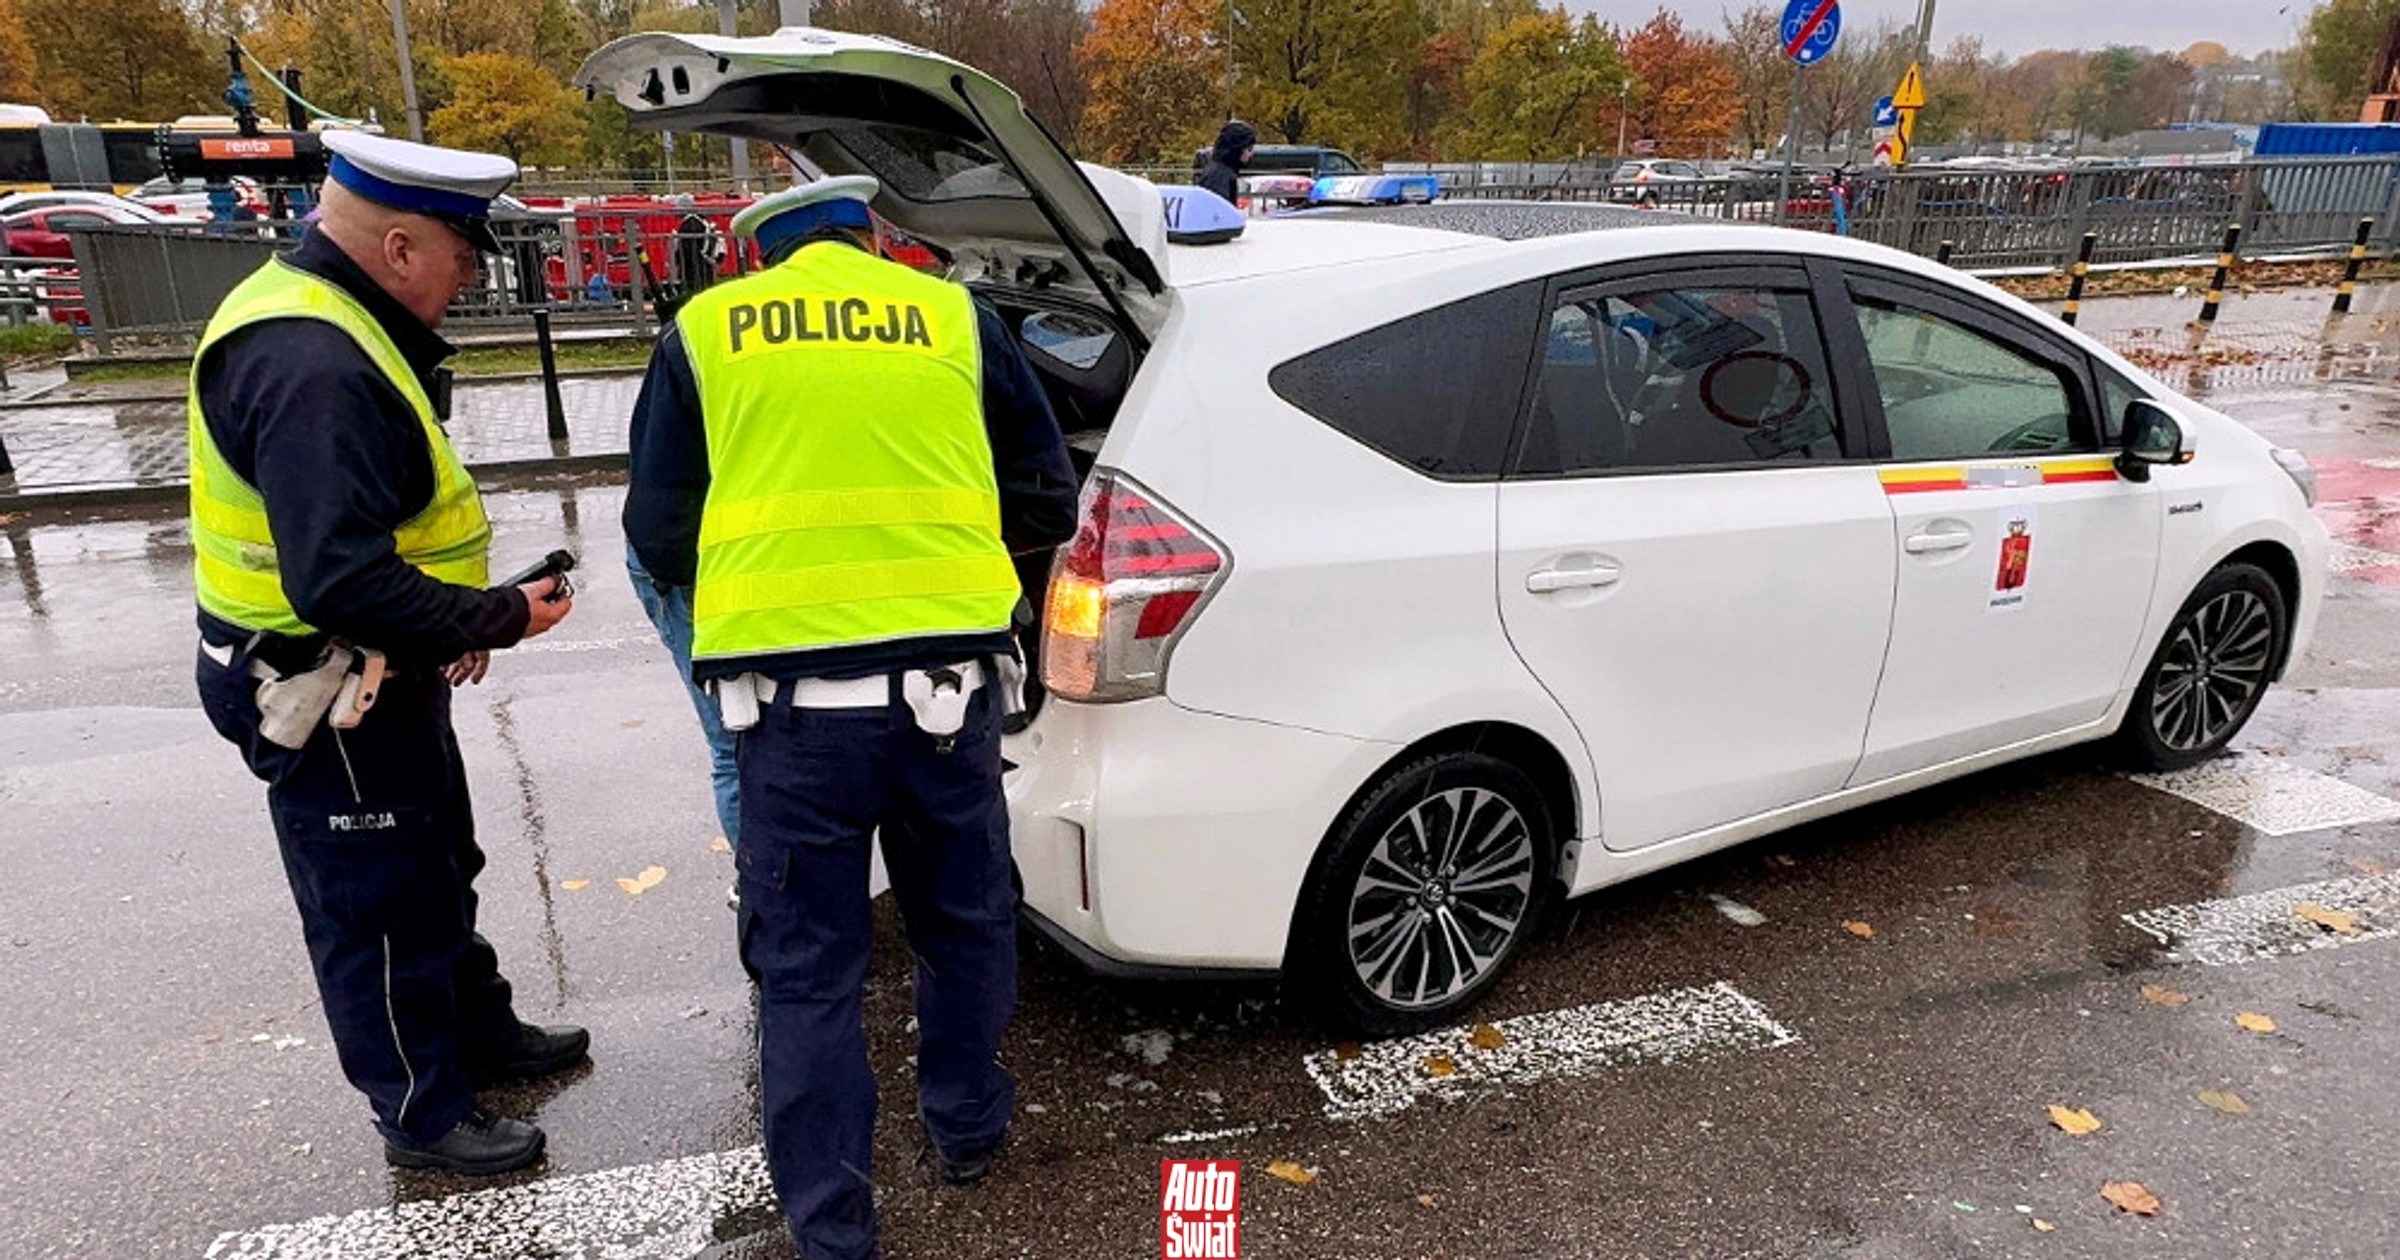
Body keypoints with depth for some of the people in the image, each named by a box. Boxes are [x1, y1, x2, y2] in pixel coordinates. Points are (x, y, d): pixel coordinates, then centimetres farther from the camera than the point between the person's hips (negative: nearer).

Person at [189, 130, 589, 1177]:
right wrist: (496, 619, -23)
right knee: (381, 905, 6)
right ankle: (424, 1113, 25)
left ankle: (479, 1031, 43)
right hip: (321, 688, -10)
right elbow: (342, 583, -34)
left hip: (379, 670, 11)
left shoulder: (328, 319, 7)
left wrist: (456, 619, 9)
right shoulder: (312, 368, -28)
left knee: (439, 865, 24)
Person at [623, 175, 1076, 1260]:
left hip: (790, 691, 0)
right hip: (945, 675, 1)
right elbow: (1046, 502, 13)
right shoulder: (954, 318, 9)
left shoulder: (705, 331, 9)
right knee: (965, 924, 22)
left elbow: (658, 532, 10)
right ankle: (967, 1128, 43)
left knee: (806, 971, 13)